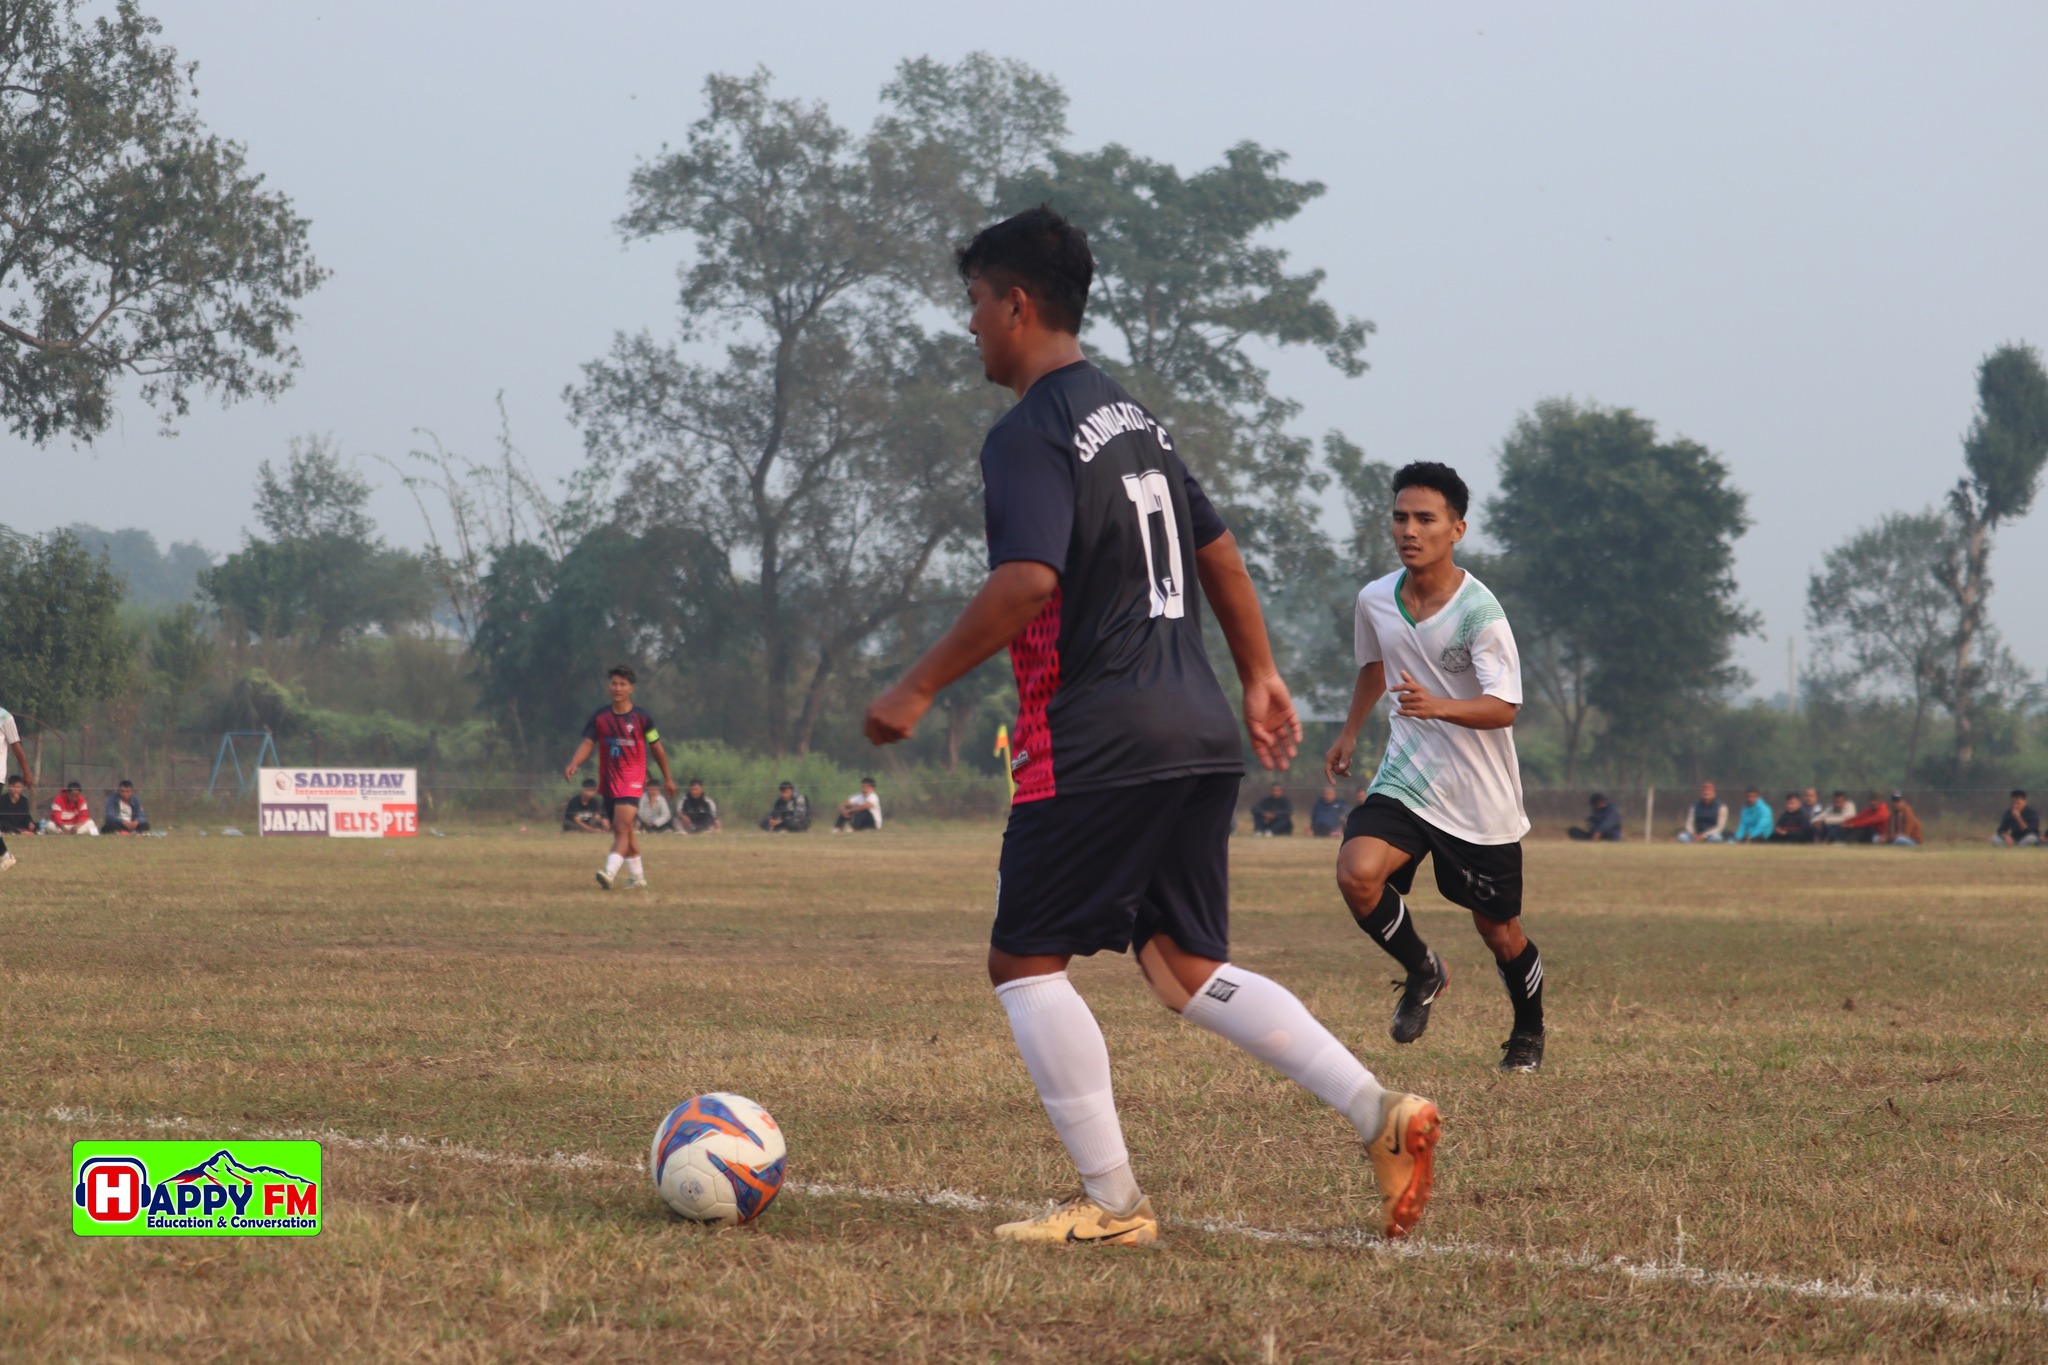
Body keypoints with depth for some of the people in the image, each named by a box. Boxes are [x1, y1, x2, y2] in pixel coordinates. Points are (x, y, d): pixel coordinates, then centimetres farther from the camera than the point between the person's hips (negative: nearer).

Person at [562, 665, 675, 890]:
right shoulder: (599, 717, 5)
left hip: (633, 779, -4)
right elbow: (587, 743, -3)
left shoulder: (641, 717, -1)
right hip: (609, 779, 4)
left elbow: (657, 748, 8)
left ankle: (610, 872, -34)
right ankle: (637, 875, 28)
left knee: (623, 826, -21)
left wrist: (667, 778, 16)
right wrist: (573, 765, -23)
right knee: (623, 830, 13)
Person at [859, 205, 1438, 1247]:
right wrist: (1260, 678, 30)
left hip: (1094, 748, -9)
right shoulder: (1133, 417, 18)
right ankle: (1381, 1114, -3)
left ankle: (1111, 1202, 0)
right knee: (1185, 967, 11)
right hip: (1198, 736, 9)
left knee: (1025, 960, 2)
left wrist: (919, 688, -18)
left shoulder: (1029, 436, -10)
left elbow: (1027, 578, -24)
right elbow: (1215, 548, 24)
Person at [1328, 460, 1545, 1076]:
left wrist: (1439, 706, -44)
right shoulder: (1375, 600, -2)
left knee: (1498, 931, 8)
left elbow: (1503, 706, -27)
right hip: (1405, 781, 4)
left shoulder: (1479, 611, -20)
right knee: (1357, 872, -23)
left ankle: (1528, 1032, 38)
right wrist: (1349, 732, 30)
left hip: (1480, 798, -4)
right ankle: (1422, 971, 5)